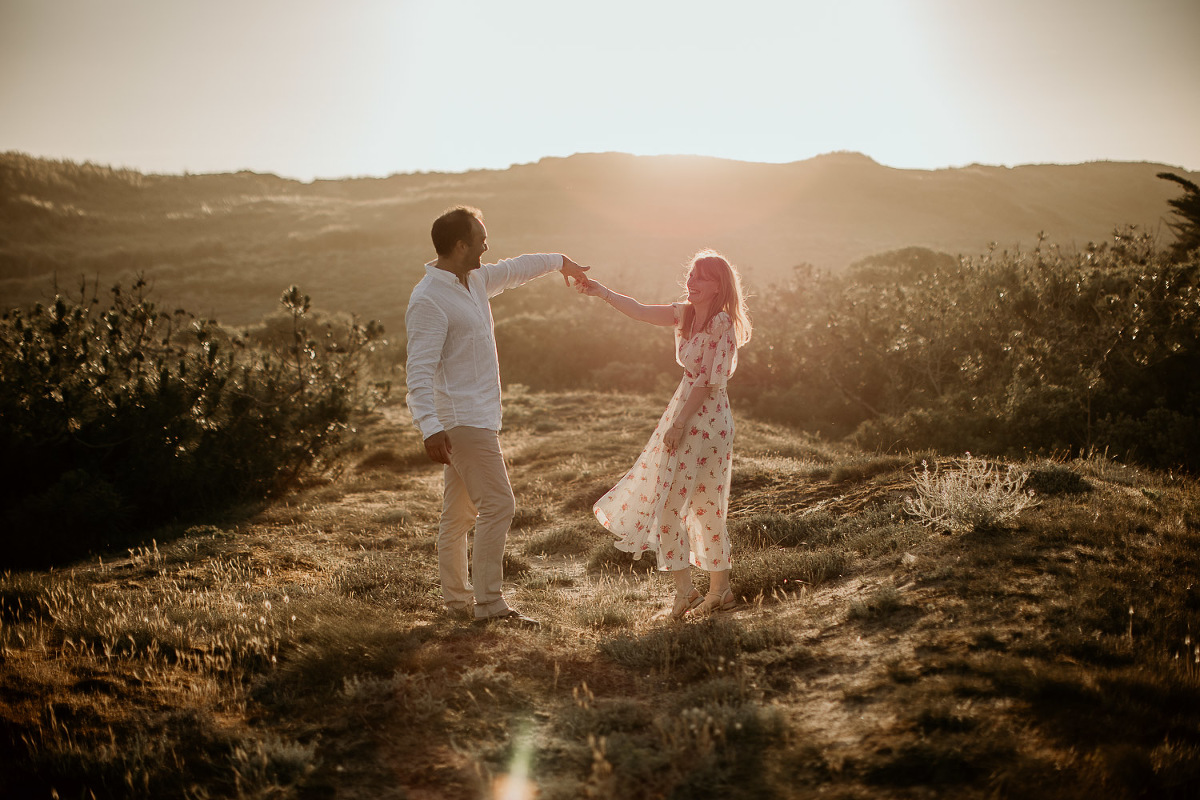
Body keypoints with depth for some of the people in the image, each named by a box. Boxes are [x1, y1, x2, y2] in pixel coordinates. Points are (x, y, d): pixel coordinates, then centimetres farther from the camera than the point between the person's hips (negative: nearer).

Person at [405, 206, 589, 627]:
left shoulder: (475, 280, 11)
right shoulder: (428, 300, -17)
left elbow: (514, 269, 32)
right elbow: (420, 371, -23)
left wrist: (558, 261, 45)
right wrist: (429, 427, -33)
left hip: (477, 415, 10)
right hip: (463, 418, -10)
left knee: (460, 511, 13)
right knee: (498, 504, -11)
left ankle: (457, 600, 20)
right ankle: (488, 603, -6)